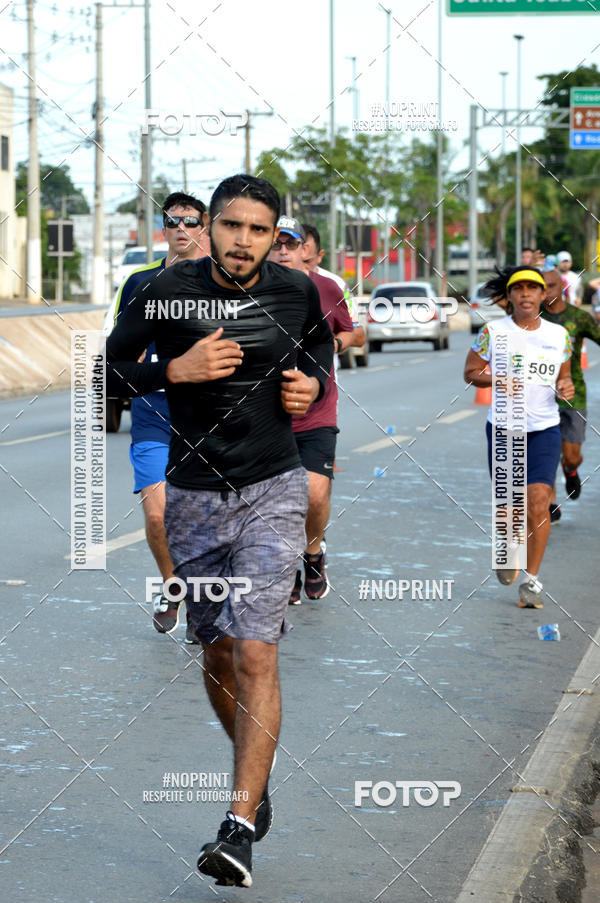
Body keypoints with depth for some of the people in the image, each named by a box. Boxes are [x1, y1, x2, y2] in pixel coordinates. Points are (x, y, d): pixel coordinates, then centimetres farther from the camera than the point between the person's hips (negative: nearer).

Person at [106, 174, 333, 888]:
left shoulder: (296, 292, -1)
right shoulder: (168, 292, -6)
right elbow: (108, 369, -1)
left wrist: (314, 381, 1)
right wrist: (176, 369, -17)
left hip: (272, 491, -1)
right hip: (194, 497, 1)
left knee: (256, 653, -14)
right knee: (216, 653, 12)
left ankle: (241, 828, -15)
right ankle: (256, 772, 38)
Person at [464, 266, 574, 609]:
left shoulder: (559, 335, 5)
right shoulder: (493, 331, -2)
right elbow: (471, 372, 3)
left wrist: (566, 387, -6)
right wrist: (497, 380, -16)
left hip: (545, 429, 1)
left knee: (538, 504, -13)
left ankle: (533, 579, -2)